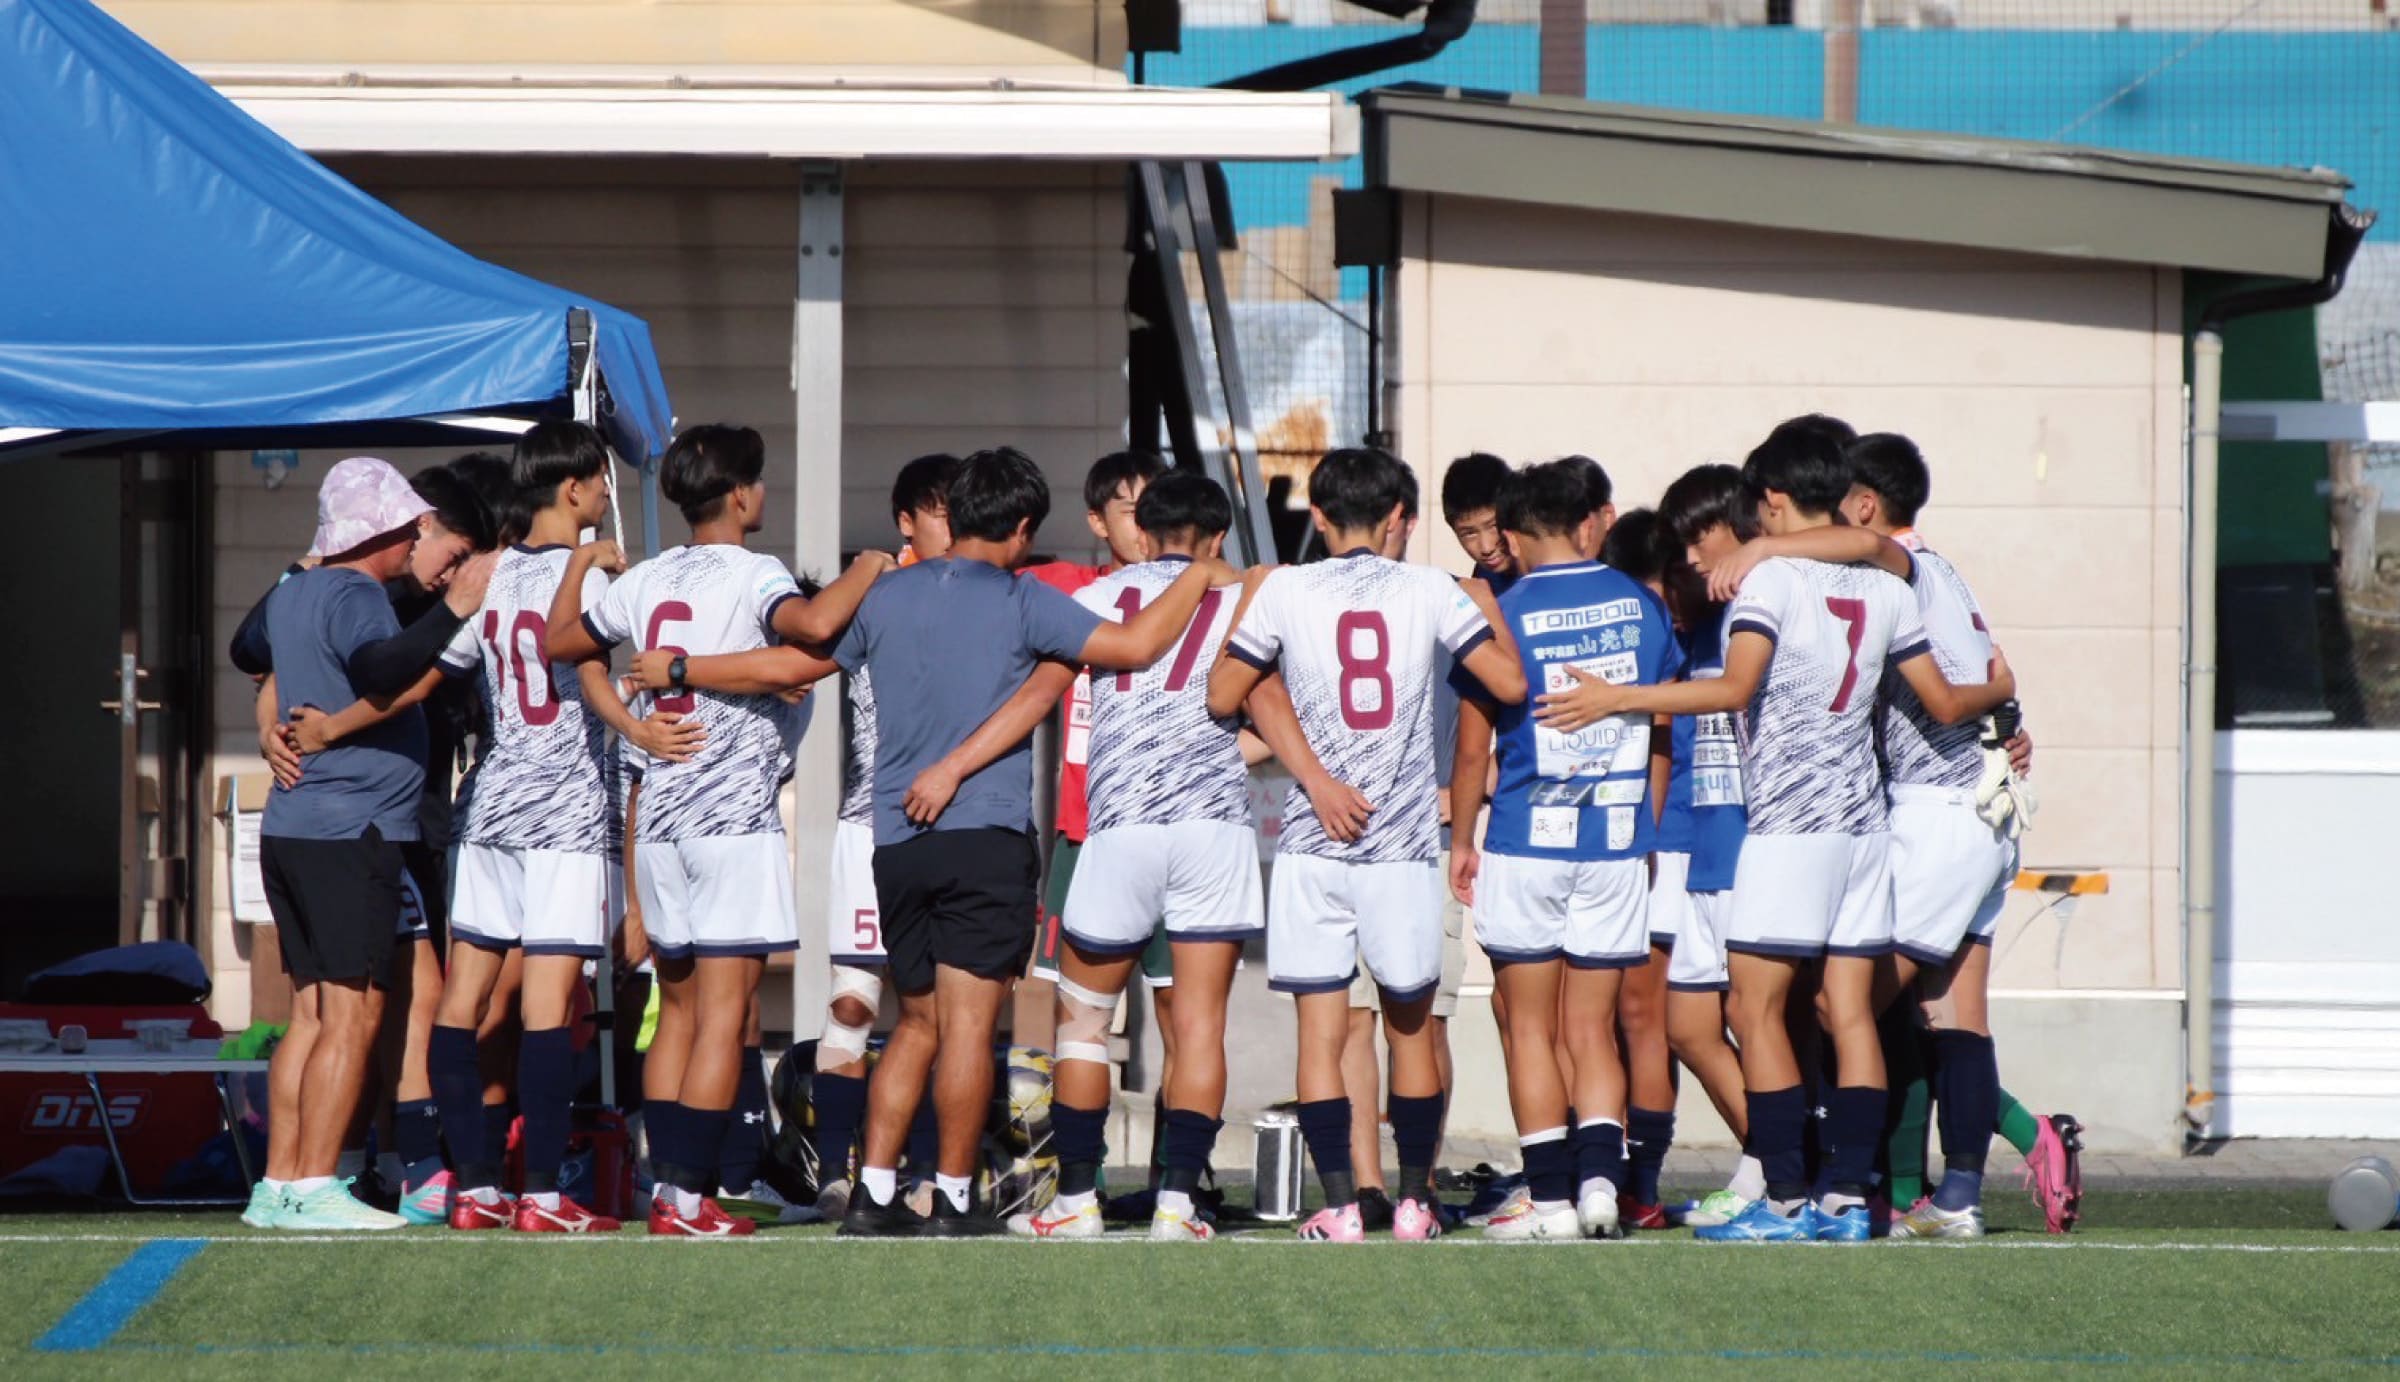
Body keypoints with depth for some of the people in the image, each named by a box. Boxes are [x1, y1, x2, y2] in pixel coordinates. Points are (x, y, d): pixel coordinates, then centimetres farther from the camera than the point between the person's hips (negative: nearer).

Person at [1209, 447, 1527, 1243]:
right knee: (1411, 1028, 14)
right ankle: (1415, 1201, 18)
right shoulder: (1431, 592, -1)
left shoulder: (1284, 590, -2)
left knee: (1320, 1033, 0)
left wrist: (1248, 605, 20)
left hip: (1313, 845, -1)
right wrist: (1488, 603, 18)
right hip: (1404, 845, 1)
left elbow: (1223, 696, 4)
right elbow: (1510, 683, 1)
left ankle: (1340, 1207, -7)